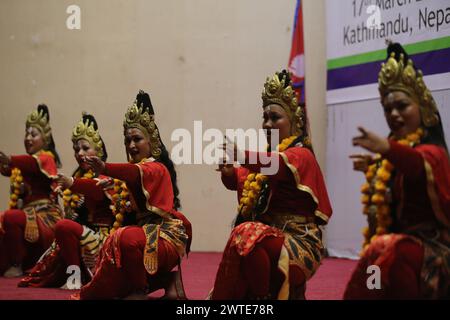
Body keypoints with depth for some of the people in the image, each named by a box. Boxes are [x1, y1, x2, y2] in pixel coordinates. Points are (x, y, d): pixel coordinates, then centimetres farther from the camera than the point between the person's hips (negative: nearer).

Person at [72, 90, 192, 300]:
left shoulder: (157, 168, -11)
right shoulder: (137, 167, 18)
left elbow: (138, 172, -36)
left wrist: (105, 168, -55)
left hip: (165, 235, -10)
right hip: (146, 230, 10)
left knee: (128, 238, -36)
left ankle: (140, 289, -17)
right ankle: (167, 279, 9)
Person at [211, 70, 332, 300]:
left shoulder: (301, 155, -5)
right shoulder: (266, 155, 22)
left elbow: (277, 165, -27)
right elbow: (239, 180, 13)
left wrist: (242, 155, -46)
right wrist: (229, 173, -12)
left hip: (297, 241, -8)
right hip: (267, 235, 8)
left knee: (248, 236, -30)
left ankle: (262, 296, -17)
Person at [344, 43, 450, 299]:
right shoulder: (396, 151, 16)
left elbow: (422, 164, -38)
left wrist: (388, 149, -54)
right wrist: (373, 170, 23)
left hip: (427, 247, -8)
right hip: (398, 242, 8)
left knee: (390, 252, -34)